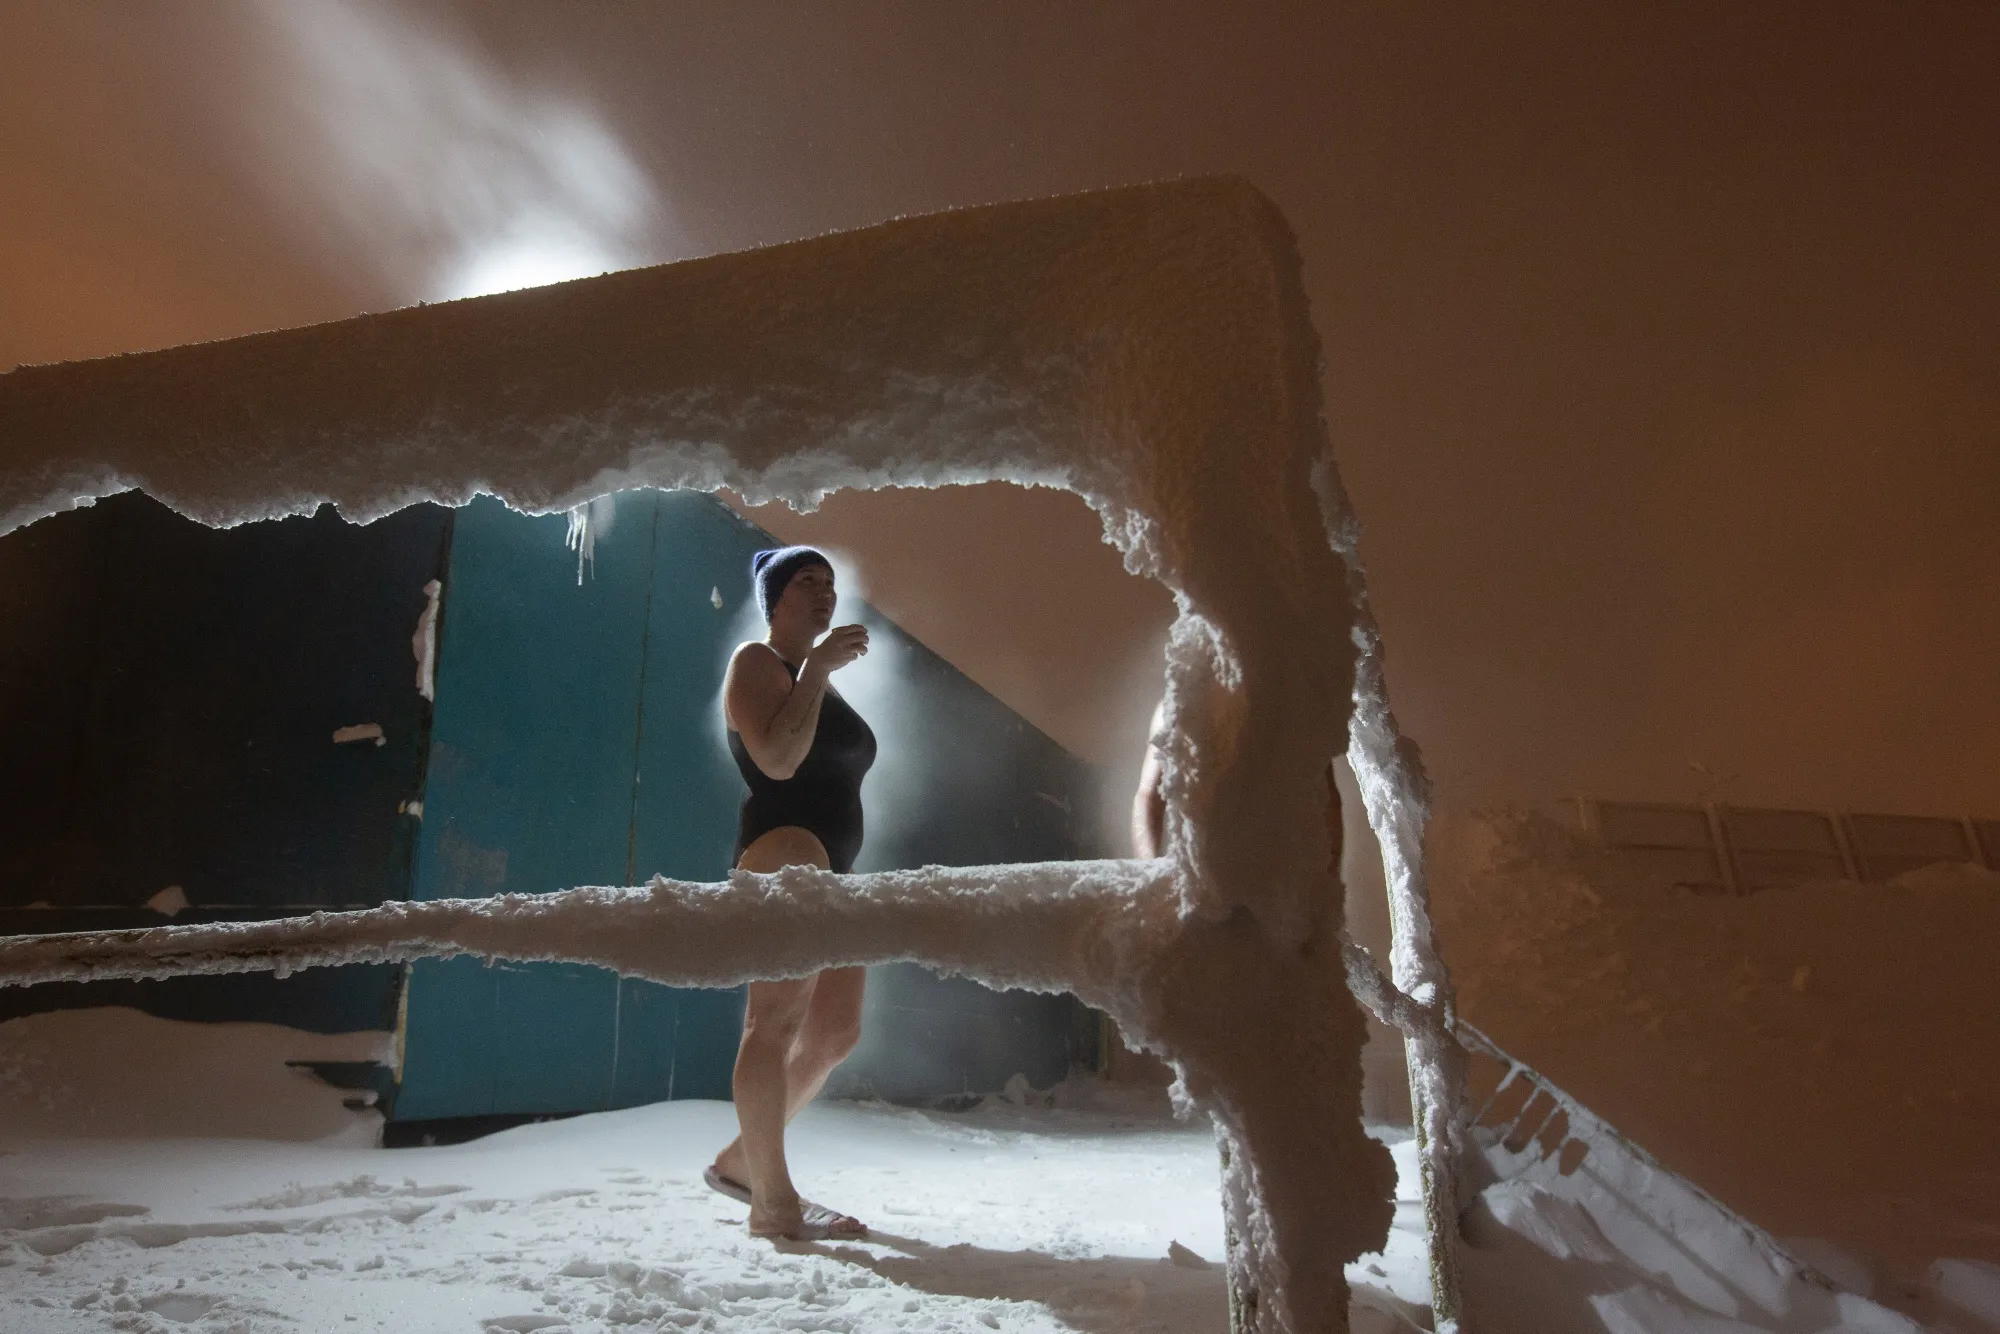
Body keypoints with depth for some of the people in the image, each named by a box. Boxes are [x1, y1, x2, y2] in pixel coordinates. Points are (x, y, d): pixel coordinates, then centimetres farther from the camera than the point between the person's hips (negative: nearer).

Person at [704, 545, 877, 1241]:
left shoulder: (816, 676, 28)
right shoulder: (756, 661, 1)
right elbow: (776, 759, -16)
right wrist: (817, 667, -10)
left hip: (829, 866, 10)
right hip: (786, 849, -10)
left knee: (834, 1033, 9)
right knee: (777, 1021, -12)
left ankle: (740, 1160, 22)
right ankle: (773, 1203, -5)